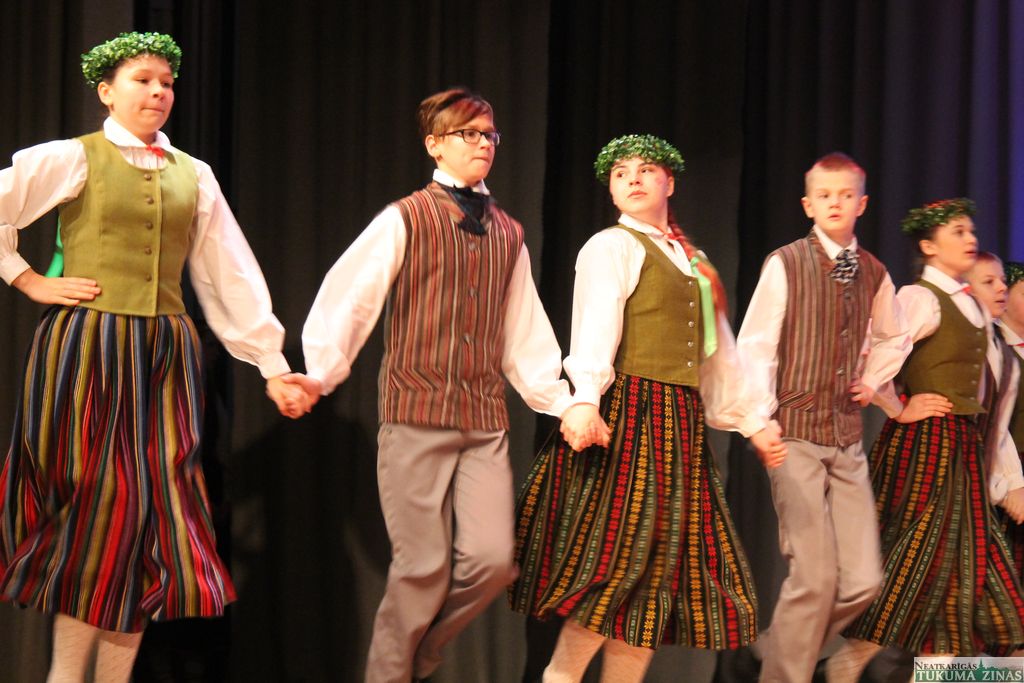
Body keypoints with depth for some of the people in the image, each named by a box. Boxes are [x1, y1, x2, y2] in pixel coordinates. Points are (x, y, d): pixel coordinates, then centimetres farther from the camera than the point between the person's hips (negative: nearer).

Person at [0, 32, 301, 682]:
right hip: (85, 349, -4)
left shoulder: (194, 175, 13)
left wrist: (273, 367, 7)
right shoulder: (72, 159, 0)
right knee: (96, 506, -3)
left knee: (154, 510, 2)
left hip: (165, 354, 4)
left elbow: (232, 273, 11)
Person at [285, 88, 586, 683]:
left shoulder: (507, 234, 17)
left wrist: (564, 403, 14)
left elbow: (524, 336, 20)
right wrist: (320, 373, -19)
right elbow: (348, 299, -6)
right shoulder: (405, 220, 2)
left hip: (486, 421, 4)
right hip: (416, 415, -4)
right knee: (424, 570, -6)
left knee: (492, 561, -8)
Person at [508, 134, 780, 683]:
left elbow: (719, 353, 26)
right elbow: (594, 327, -17)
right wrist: (584, 400, -32)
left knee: (659, 569, 5)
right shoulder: (611, 247, -2)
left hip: (681, 425, 8)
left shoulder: (693, 262, 21)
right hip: (627, 413, -8)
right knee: (621, 554, -12)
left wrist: (753, 422, 25)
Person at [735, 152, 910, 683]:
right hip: (796, 434, -5)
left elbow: (892, 337, 30)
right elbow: (754, 349, -6)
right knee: (815, 577, -11)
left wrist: (873, 379, 14)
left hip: (848, 439, 5)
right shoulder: (786, 264, -5)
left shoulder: (873, 273, 10)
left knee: (862, 581, -1)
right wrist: (761, 424, -13)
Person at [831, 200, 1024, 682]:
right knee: (915, 552, -7)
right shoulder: (919, 298, -13)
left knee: (965, 554, 8)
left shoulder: (975, 308, 14)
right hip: (924, 443, -9)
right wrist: (899, 410, -14)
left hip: (963, 447, 9)